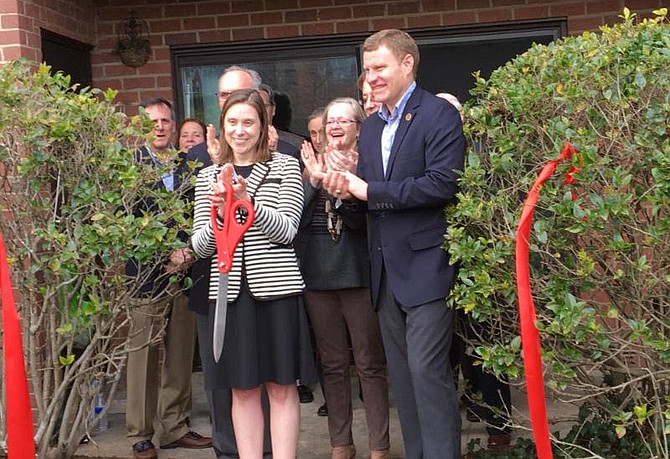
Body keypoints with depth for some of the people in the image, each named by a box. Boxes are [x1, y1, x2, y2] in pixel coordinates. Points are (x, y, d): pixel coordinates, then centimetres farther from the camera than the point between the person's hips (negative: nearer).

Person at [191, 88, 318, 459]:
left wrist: (248, 203, -22)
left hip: (276, 289, -2)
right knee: (243, 389, 8)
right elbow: (201, 246, 6)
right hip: (229, 291, 3)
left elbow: (286, 230, -7)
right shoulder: (208, 177, 12)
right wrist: (220, 214, -14)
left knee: (282, 387, 3)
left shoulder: (285, 167, 4)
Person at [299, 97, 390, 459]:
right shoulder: (312, 165, 11)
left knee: (370, 364, 2)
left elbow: (363, 219, -11)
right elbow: (299, 219, 3)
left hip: (358, 273, -4)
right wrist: (314, 181, -8)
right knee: (332, 364, 12)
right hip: (318, 275, 4)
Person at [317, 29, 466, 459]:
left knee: (427, 369, -9)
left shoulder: (439, 115, -7)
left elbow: (442, 184, -19)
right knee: (402, 373, 13)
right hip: (388, 270, 8)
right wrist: (346, 188, -4)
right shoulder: (370, 127, 17)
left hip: (426, 263, -8)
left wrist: (369, 191, -15)